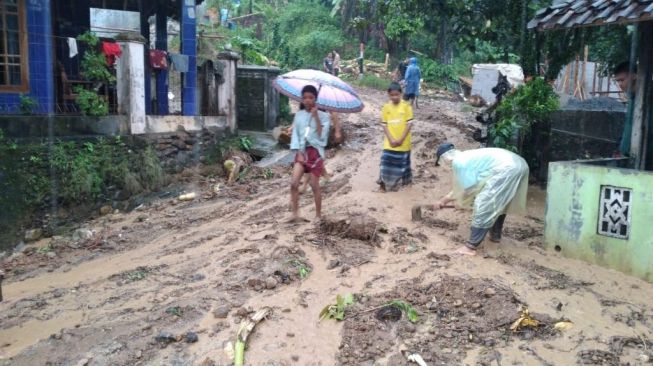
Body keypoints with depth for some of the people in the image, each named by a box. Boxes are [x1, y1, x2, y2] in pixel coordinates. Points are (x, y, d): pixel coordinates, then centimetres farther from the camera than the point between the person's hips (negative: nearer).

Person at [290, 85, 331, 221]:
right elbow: (295, 135, 5)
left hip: (315, 152, -3)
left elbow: (322, 136, -13)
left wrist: (316, 117, -16)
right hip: (301, 151, 3)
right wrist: (299, 152, -7)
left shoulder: (323, 116, -3)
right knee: (294, 183, -10)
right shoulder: (298, 115, 6)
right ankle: (295, 213, -1)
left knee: (314, 185, 2)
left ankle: (318, 215, 17)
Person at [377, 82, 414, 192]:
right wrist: (391, 139, -12)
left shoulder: (406, 106, -7)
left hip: (403, 142, -1)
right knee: (387, 162, -1)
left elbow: (409, 124, -8)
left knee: (403, 162, 12)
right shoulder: (386, 107, -1)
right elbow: (384, 125, 0)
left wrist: (401, 139, -14)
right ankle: (384, 183, 12)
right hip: (389, 142, 1)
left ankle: (404, 181, 32)